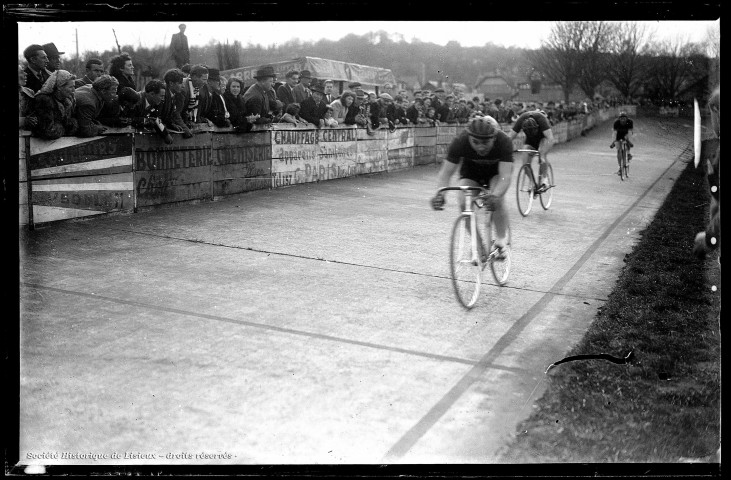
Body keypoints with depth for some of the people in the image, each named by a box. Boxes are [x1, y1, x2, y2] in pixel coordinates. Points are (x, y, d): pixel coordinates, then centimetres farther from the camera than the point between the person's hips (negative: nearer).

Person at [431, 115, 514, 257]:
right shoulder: (460, 142, -33)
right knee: (464, 205, -20)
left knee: (497, 201, -28)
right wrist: (440, 194, -51)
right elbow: (446, 172, -32)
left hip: (496, 169, -1)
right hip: (470, 169, 2)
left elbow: (506, 175, -42)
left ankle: (501, 241, -7)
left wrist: (496, 195, -61)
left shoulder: (504, 142, -36)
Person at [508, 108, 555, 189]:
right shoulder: (520, 121, -32)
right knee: (525, 163, -16)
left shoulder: (541, 119, -39)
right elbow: (509, 137, -30)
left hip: (543, 137, -3)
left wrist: (543, 156, -54)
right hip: (530, 140, 3)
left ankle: (544, 177, -17)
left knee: (542, 152, -33)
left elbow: (550, 139, -45)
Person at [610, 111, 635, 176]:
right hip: (619, 134, 0)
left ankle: (628, 153, -19)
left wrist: (630, 141, -48)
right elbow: (614, 132, -35)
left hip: (626, 134, 0)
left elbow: (630, 131, -35)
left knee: (627, 138, -36)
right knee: (618, 151, -8)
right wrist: (613, 142, -46)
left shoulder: (629, 121, -29)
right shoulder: (616, 122, -29)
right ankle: (620, 168, -2)